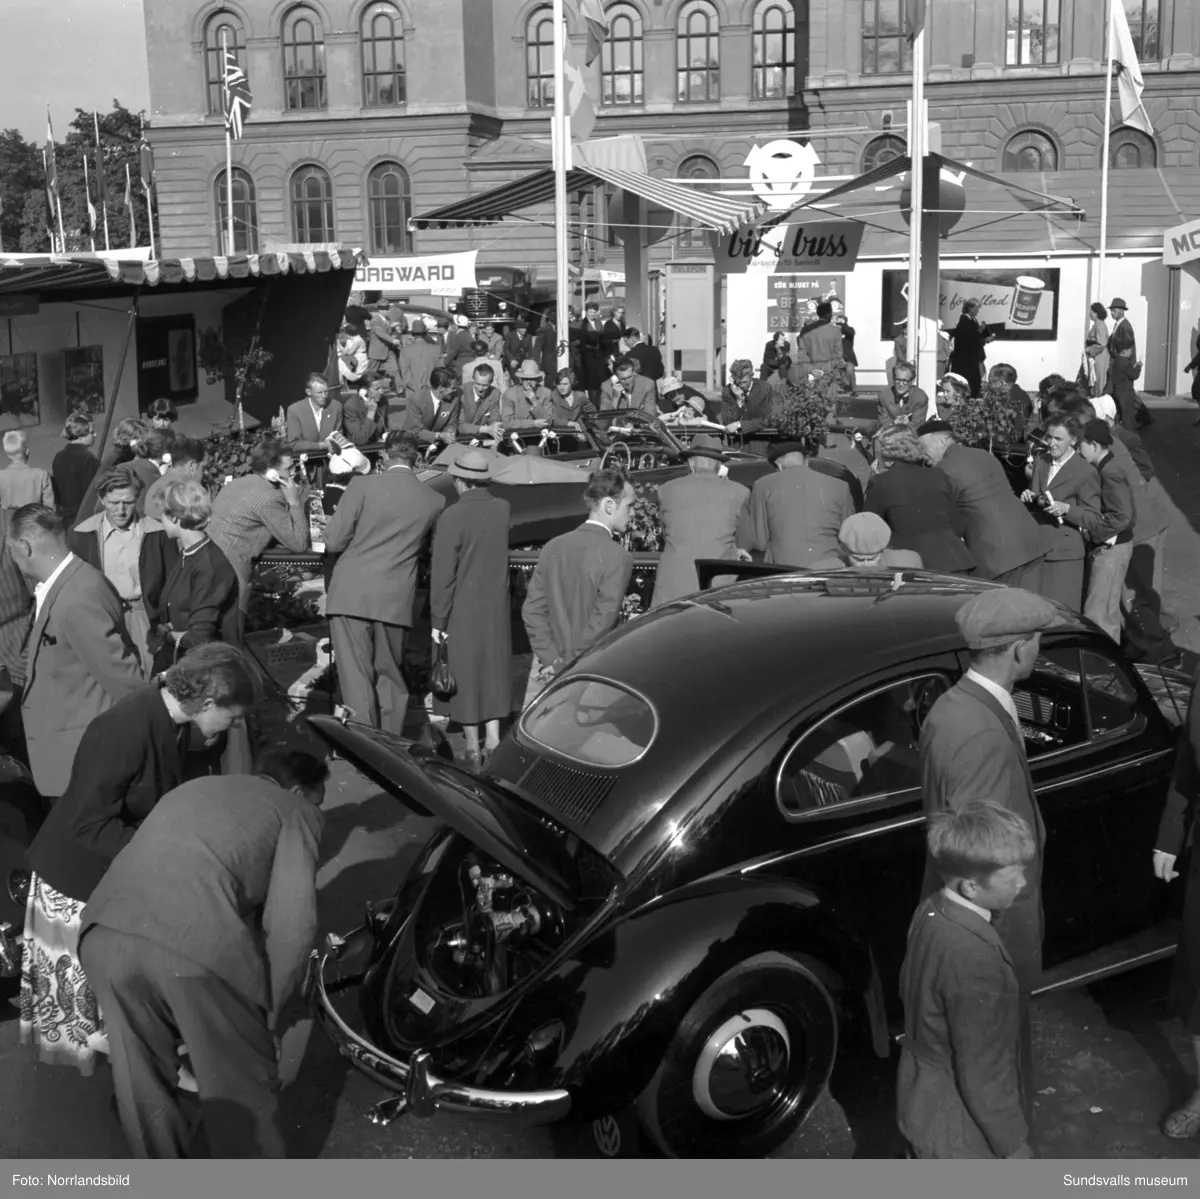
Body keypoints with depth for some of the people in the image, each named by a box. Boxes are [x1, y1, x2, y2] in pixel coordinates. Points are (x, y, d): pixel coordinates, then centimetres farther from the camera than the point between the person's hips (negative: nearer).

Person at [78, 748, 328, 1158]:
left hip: (104, 932, 6)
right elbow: (292, 923, 3)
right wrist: (271, 1007, 16)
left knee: (143, 1084, 26)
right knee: (242, 1090, 16)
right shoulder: (294, 810, 17)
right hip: (197, 946, -6)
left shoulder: (192, 787, 36)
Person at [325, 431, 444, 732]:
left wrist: (331, 523, 16)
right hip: (395, 601, 3)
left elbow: (334, 542, -5)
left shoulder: (363, 486, -6)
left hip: (351, 595, -3)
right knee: (390, 676, 17)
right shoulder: (434, 500, 3)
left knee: (355, 678, -1)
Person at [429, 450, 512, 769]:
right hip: (497, 608, 4)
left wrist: (438, 620, -8)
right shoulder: (504, 509, -4)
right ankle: (493, 739, 20)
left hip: (462, 610, -4)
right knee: (494, 670, 17)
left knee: (465, 674, 7)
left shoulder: (451, 517, -18)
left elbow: (443, 575, -16)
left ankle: (473, 748, 13)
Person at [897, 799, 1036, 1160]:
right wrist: (1013, 1144, -13)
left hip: (922, 1095, 8)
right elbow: (983, 1074, -26)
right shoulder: (973, 958, -35)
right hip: (956, 1126, -8)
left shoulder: (932, 911, -8)